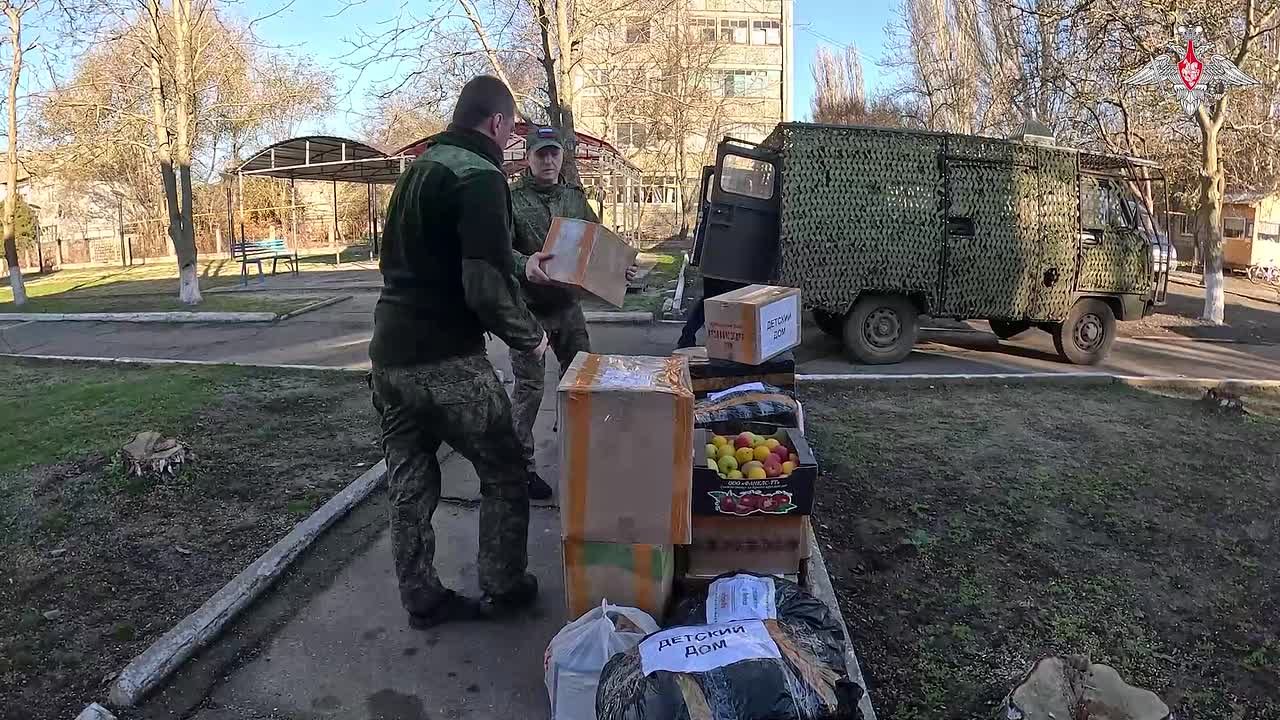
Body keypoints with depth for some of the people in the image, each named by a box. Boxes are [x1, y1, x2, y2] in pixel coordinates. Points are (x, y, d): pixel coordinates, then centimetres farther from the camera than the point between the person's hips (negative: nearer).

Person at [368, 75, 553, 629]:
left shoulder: (418, 168, 15)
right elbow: (487, 290, -23)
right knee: (503, 474, 11)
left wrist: (518, 265, 30)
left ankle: (421, 599, 27)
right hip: (447, 361, -8)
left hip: (389, 354, 8)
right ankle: (504, 590, 23)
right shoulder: (480, 177, -13)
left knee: (409, 485, 15)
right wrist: (529, 336, -4)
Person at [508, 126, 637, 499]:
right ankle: (521, 465, 10)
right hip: (529, 308, -6)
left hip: (568, 304, 6)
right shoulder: (513, 199, -7)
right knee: (529, 387, -2)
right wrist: (525, 265, -39)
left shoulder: (575, 198, 11)